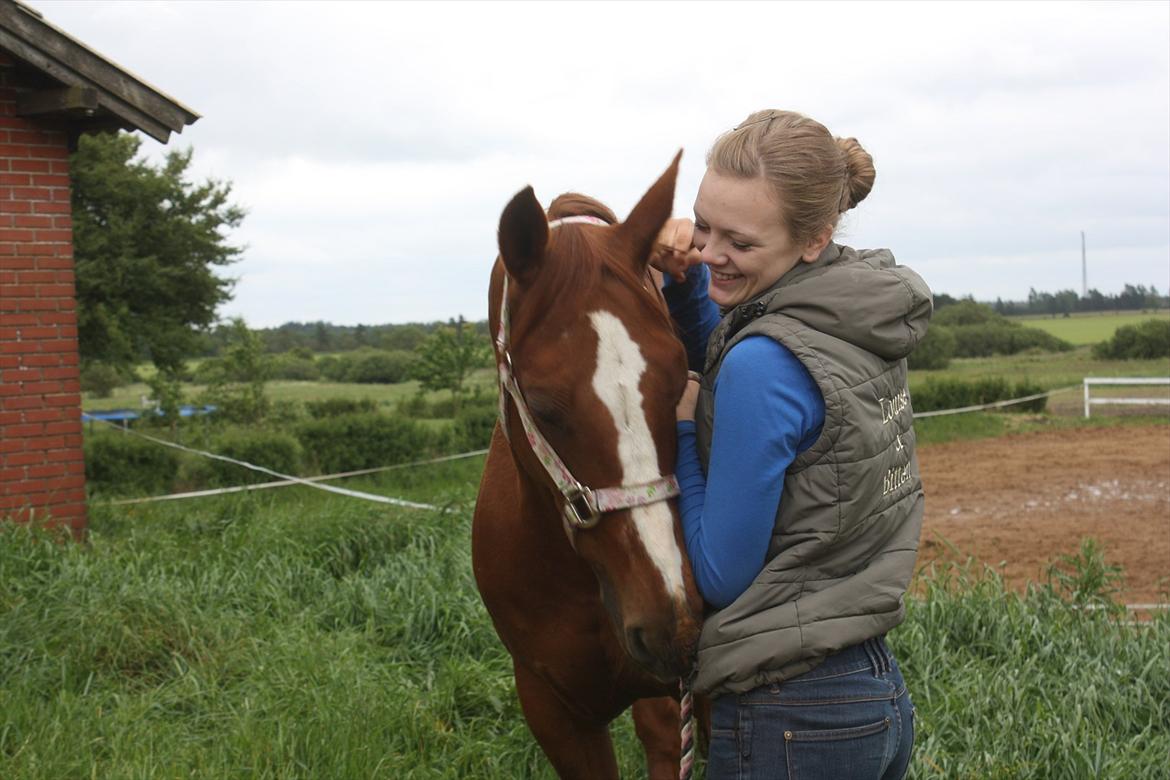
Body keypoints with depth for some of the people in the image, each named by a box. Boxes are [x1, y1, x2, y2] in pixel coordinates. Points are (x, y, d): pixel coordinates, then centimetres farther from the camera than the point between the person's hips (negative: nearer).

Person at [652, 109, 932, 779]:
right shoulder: (870, 318, 3)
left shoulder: (767, 361, -23)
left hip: (791, 721, -9)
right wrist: (688, 280, 4)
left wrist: (680, 419, -8)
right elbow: (715, 357, 23)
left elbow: (720, 574, -15)